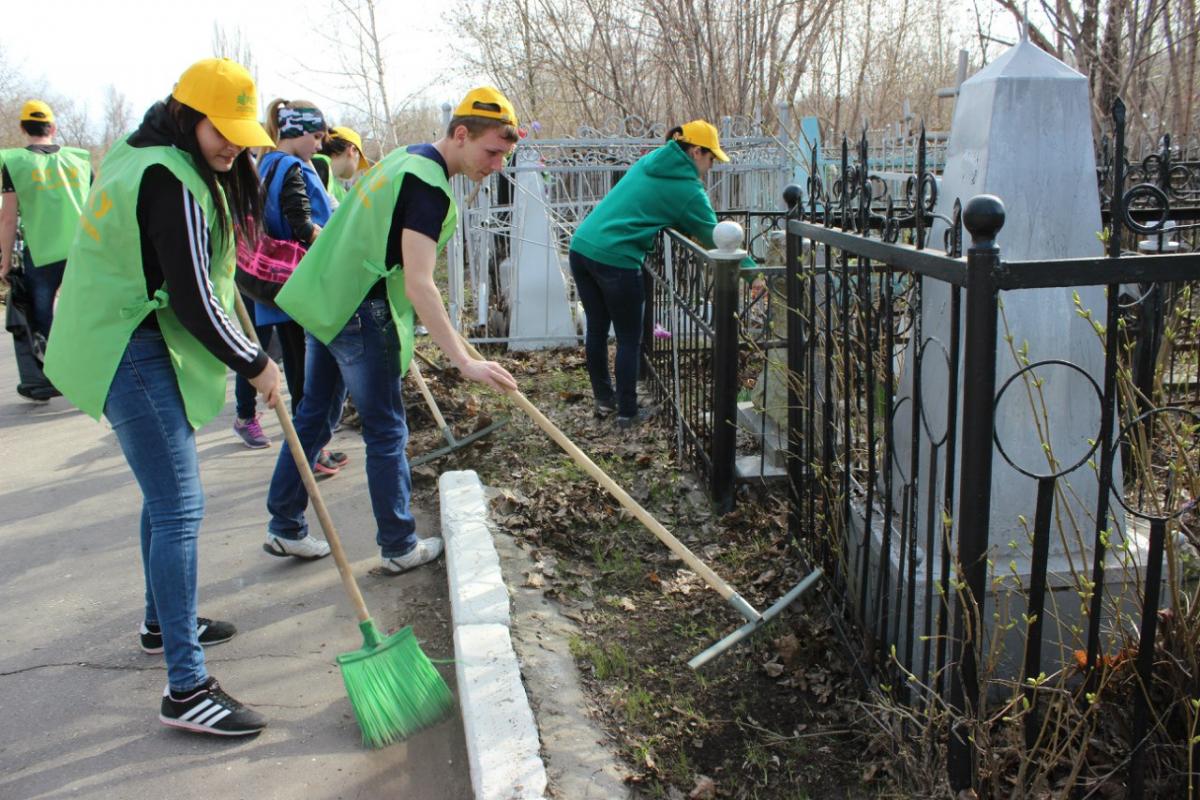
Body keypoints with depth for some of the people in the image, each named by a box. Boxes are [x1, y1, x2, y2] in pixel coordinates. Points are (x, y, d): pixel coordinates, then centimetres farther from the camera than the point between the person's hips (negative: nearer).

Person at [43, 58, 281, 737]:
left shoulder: (139, 157, 12)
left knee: (168, 494, 21)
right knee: (180, 507, -12)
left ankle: (165, 622, 39)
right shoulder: (171, 183, -21)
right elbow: (193, 302, -23)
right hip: (135, 356, -11)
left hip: (131, 345, 11)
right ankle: (186, 687, -10)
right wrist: (256, 364, -12)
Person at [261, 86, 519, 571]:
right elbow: (418, 284, -28)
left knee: (313, 417, 16)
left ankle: (285, 529, 27)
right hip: (360, 313, -9)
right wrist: (465, 362, -33)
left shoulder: (406, 157, 10)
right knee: (386, 434, 2)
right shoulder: (428, 185, -19)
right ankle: (400, 547, 14)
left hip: (325, 300, 9)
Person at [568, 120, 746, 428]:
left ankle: (604, 399, 30)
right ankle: (627, 412, 14)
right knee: (629, 338, 7)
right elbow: (715, 240, -1)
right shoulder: (688, 190, -4)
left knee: (597, 328, 18)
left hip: (581, 247, 8)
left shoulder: (650, 161, 17)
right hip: (615, 259, -8)